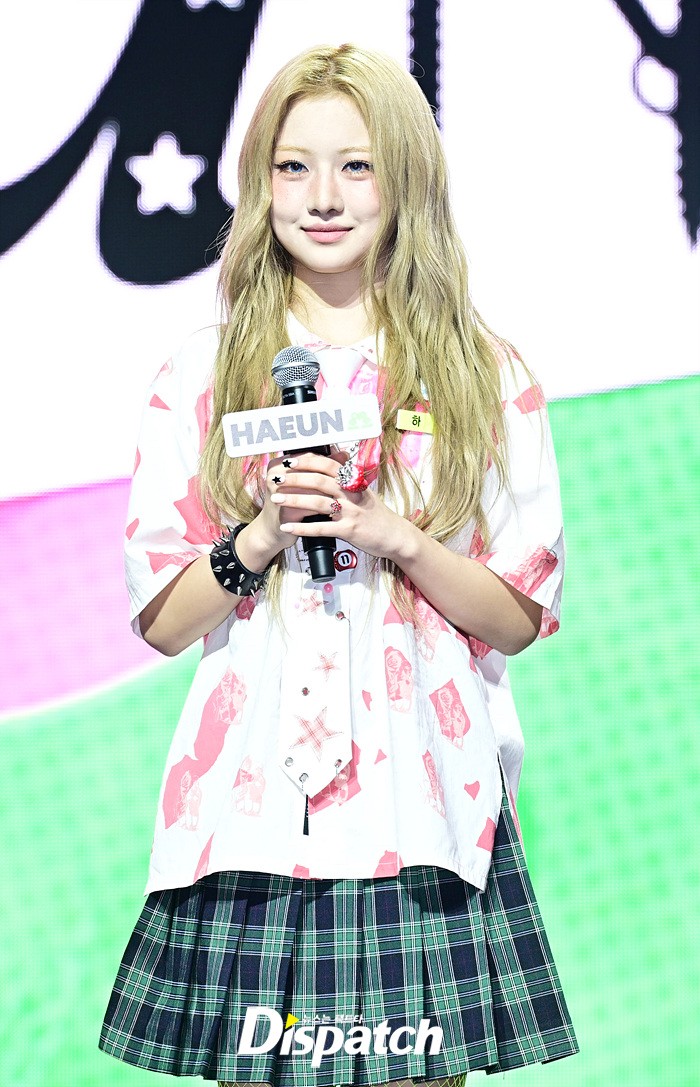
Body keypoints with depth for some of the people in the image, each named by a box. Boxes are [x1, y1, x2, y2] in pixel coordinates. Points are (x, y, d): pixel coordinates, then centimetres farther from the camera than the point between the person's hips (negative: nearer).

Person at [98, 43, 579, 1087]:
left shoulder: (488, 381, 6)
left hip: (420, 808, 0)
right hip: (252, 807, 0)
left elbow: (519, 617, 3)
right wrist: (264, 534, -12)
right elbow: (160, 620, 5)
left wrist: (392, 535, -12)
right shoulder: (201, 378, 7)